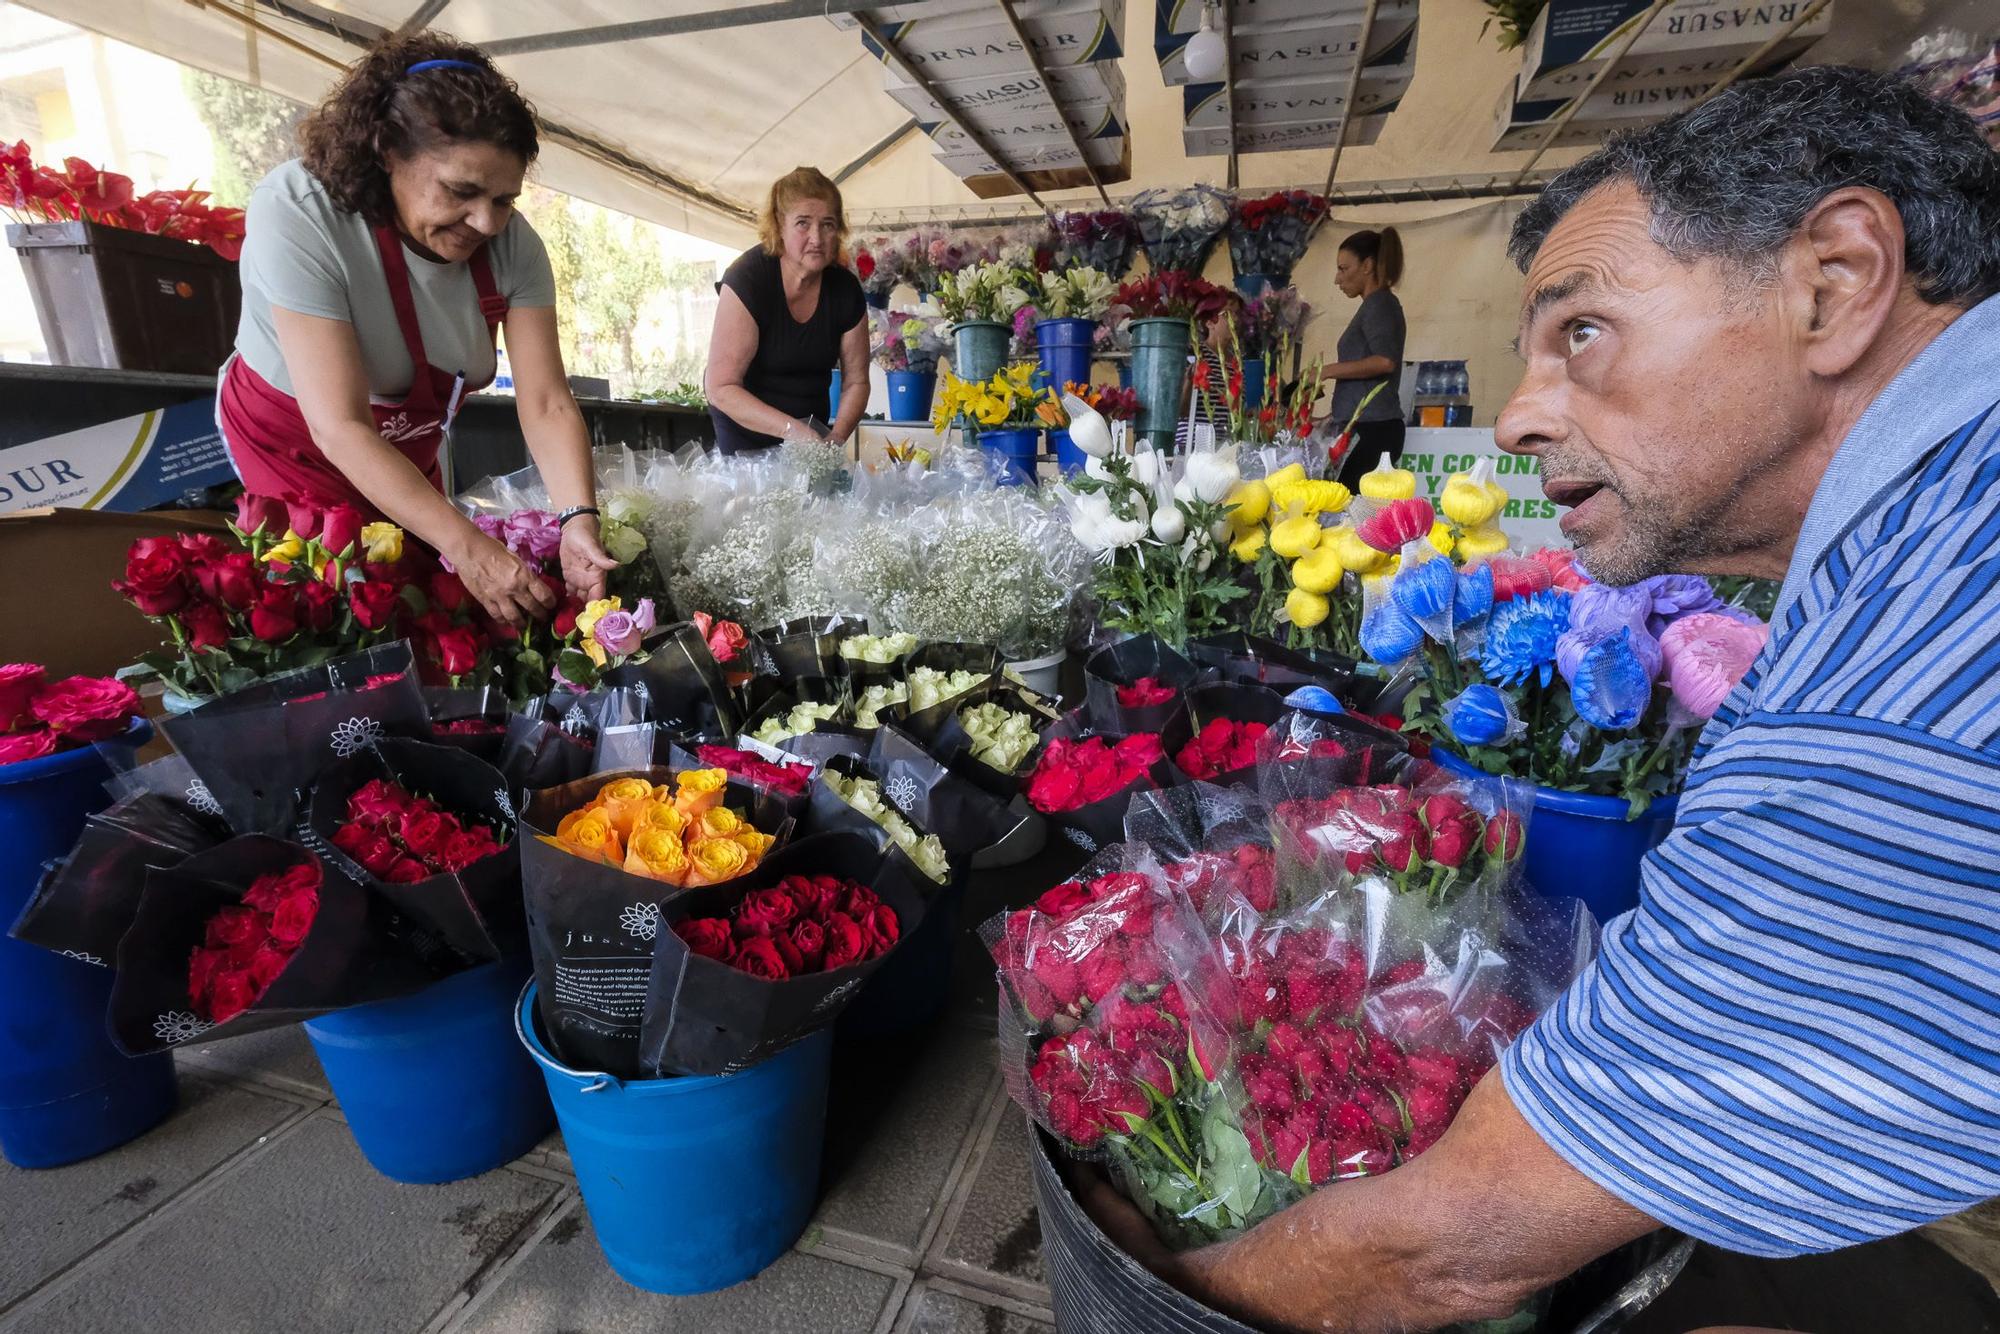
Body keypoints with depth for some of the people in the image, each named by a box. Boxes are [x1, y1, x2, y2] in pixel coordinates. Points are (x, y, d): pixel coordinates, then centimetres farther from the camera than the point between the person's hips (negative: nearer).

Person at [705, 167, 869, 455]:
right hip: (746, 434, -4)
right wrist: (794, 430, -36)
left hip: (811, 428, 4)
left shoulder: (846, 289, -9)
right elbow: (721, 389, -26)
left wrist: (836, 437, -20)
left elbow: (856, 381, -2)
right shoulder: (748, 280, -22)